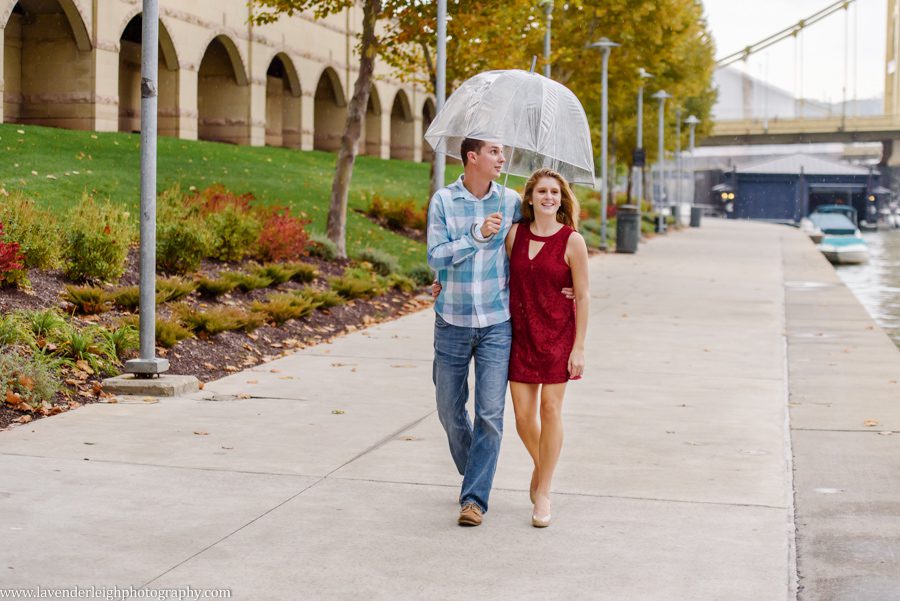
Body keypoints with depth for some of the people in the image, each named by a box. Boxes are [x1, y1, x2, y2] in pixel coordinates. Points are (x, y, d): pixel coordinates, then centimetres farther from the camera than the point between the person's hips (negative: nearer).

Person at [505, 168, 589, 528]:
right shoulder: (515, 233, 2)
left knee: (550, 409, -1)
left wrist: (579, 347, -8)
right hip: (520, 333, 3)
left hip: (557, 334, -3)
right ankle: (540, 465, 36)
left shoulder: (572, 242, -8)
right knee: (523, 415, 4)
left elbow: (583, 296, -6)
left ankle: (543, 494, 11)